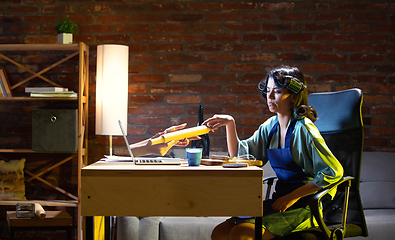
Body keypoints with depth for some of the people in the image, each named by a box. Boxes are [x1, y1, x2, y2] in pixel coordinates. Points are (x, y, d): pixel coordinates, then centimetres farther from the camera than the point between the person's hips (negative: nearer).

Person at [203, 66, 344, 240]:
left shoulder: (303, 129, -14)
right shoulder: (270, 126, 8)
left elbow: (334, 172, -18)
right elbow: (240, 154, 13)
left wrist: (291, 197, -17)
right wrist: (230, 124, -3)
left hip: (303, 205, -7)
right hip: (279, 202, 7)